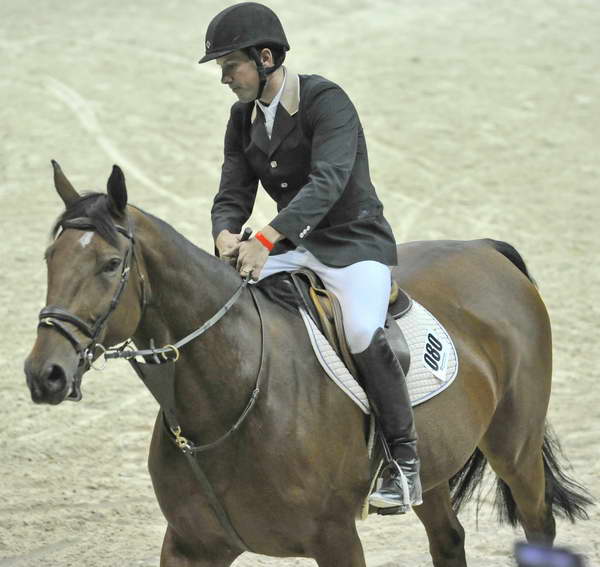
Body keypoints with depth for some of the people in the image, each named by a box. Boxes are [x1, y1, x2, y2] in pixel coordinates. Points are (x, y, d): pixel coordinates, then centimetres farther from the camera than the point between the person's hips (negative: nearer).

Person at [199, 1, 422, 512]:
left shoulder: (327, 101, -16)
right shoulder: (244, 119, 7)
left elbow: (327, 182, -29)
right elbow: (232, 195, 6)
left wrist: (265, 240, -40)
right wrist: (227, 236, -20)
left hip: (354, 243, -7)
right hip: (292, 247, 7)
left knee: (362, 331, -33)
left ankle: (405, 460, -19)